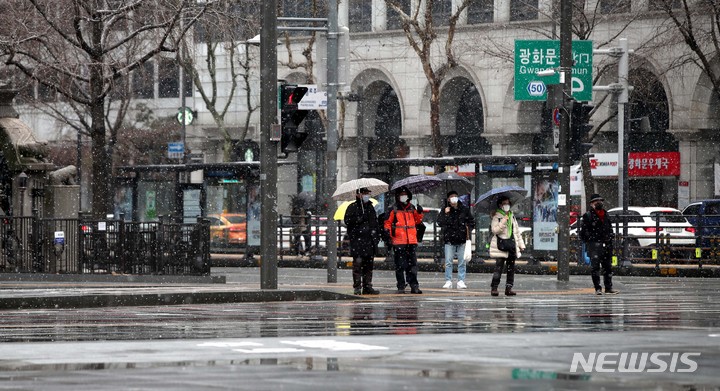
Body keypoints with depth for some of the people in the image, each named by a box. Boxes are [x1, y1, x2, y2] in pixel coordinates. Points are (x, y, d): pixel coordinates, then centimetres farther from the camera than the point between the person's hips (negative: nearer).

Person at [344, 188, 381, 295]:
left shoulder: (370, 207, 20)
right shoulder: (352, 207, 1)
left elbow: (375, 223, 25)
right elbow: (347, 220, -9)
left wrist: (377, 236, 17)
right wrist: (361, 219, -14)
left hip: (370, 241, 6)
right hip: (357, 240, -6)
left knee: (369, 264, 5)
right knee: (358, 263, -10)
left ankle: (367, 286, 9)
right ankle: (357, 287, -9)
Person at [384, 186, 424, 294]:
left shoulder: (412, 208, 15)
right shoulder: (394, 210, 4)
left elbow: (417, 221, 24)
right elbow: (387, 223, 7)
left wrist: (419, 213, 7)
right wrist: (388, 231, -11)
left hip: (412, 241, 3)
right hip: (398, 241, -3)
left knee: (412, 264, 3)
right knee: (400, 265, -1)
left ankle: (414, 286, 6)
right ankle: (401, 286, 3)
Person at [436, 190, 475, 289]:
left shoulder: (464, 210, 7)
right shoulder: (445, 210, 4)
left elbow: (472, 222, 16)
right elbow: (440, 222, -6)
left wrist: (468, 229, -1)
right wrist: (446, 214, -16)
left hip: (462, 240, 1)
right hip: (449, 240, -1)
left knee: (462, 262, 3)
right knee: (448, 262, -1)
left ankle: (461, 281, 7)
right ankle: (448, 281, 4)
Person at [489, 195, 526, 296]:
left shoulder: (512, 216, 18)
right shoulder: (496, 217, -1)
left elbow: (517, 231, 22)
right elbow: (494, 230, -13)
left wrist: (521, 244, 19)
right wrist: (503, 221, -19)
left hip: (512, 245, 6)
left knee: (511, 268, 3)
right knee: (499, 267, -11)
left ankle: (509, 287, 7)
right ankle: (494, 287, -7)